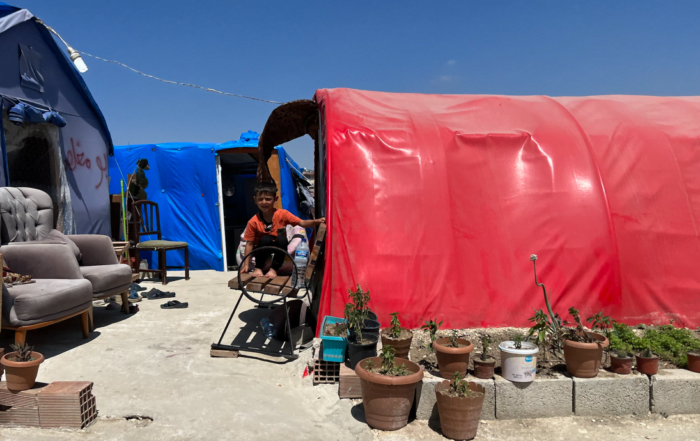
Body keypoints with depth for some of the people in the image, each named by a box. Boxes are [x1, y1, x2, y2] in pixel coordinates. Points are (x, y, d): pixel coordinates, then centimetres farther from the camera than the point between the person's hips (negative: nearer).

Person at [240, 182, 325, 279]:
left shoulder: (282, 214, -15)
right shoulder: (253, 222, -17)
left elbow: (302, 223, -20)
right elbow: (249, 243, -11)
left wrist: (316, 221, -39)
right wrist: (246, 264, -12)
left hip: (278, 248, 1)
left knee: (282, 239, -29)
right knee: (265, 239, -31)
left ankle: (274, 269, -16)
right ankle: (258, 268, -11)